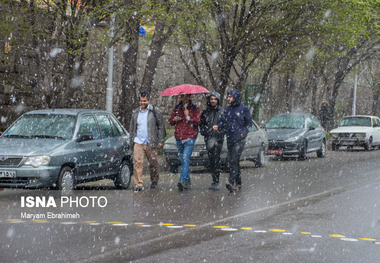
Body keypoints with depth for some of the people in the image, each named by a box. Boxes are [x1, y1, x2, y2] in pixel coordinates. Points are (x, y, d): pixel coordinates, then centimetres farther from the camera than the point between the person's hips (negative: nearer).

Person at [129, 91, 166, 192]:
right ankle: (138, 184, -11)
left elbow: (161, 127, 2)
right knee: (137, 162, -11)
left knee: (153, 163, 7)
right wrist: (132, 139, 16)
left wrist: (160, 141, -2)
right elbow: (132, 128, 23)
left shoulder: (155, 111, 0)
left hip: (151, 143, -2)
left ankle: (154, 181, 26)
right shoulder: (135, 112, 12)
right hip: (138, 142, 2)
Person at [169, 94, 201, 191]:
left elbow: (197, 121, -6)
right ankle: (187, 181, 21)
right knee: (182, 160, 10)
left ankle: (182, 180, -27)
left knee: (185, 159, -18)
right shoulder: (177, 108, 14)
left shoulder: (195, 108, 2)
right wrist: (174, 119, -4)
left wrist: (188, 116, -16)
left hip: (190, 137, -5)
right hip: (179, 137, 5)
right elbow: (171, 122, 18)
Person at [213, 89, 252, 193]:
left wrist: (243, 133, -13)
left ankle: (231, 182, -26)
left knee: (234, 160, -17)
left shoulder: (244, 109, -1)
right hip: (230, 139, 6)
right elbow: (223, 121, 11)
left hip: (239, 139, -6)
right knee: (232, 160, 8)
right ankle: (238, 183, 17)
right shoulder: (227, 109, 14)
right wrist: (218, 126, -11)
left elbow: (249, 122, 0)